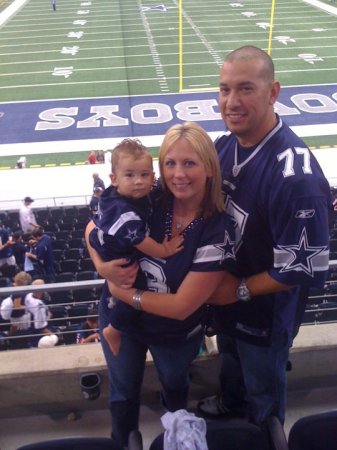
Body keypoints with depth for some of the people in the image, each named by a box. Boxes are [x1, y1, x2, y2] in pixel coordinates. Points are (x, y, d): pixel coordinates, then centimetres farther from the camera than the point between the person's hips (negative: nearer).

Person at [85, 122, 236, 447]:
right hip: (120, 320, 1)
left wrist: (122, 292, -21)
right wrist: (102, 267, -23)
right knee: (123, 393, 25)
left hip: (176, 335, 0)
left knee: (174, 385, 32)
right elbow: (94, 228, -5)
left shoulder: (218, 231, -29)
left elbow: (181, 306, -27)